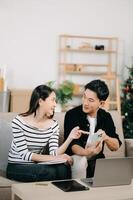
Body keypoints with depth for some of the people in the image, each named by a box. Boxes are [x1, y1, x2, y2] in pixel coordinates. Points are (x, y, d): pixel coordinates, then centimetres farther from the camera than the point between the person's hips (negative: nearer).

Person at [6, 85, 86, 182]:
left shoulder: (53, 125, 1)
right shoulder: (19, 121, -15)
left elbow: (54, 154, -11)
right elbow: (24, 154, -20)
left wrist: (70, 138, -25)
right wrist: (52, 158, -28)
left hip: (35, 165, 5)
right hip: (17, 167, -4)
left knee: (64, 168, -26)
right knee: (50, 172, -30)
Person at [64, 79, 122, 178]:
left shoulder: (106, 117, 0)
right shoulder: (72, 115, -12)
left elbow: (116, 146, -1)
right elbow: (71, 144, -20)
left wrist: (105, 137, -23)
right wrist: (87, 152, -40)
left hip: (97, 159, 3)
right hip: (77, 157, -3)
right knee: (81, 161, -34)